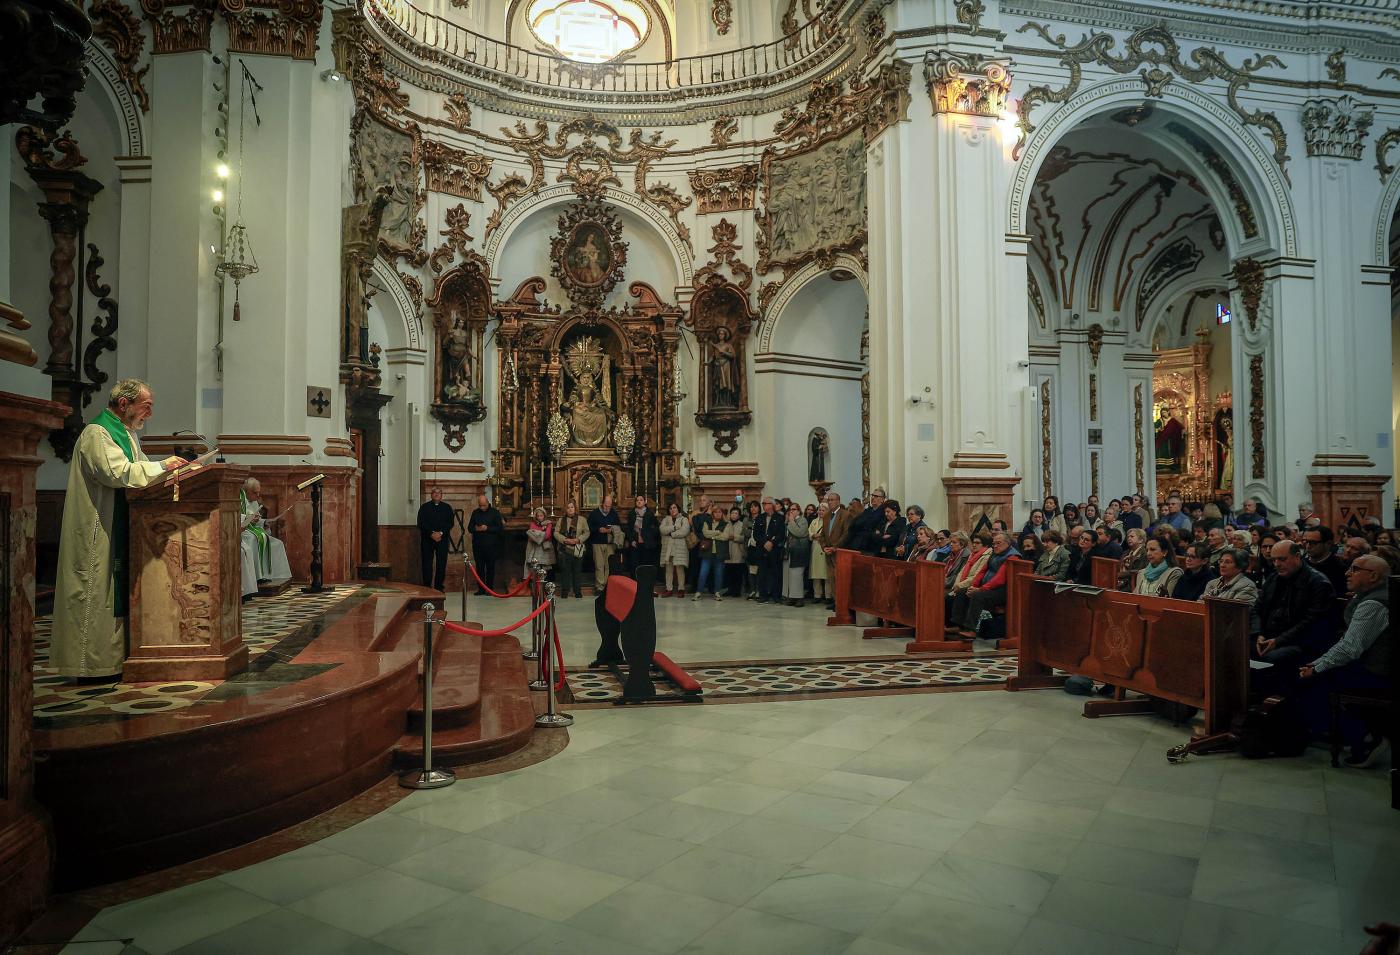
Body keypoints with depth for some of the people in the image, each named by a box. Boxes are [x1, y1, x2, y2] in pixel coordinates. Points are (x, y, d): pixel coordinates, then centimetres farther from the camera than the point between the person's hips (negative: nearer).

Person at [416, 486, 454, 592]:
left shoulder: (447, 507, 11)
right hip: (427, 539, -1)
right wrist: (431, 533, -13)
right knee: (427, 563, -2)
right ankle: (426, 586, 3)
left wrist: (441, 533, -12)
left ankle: (439, 587, 5)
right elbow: (421, 523, -1)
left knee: (441, 563, 0)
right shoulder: (424, 507, 7)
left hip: (442, 539, 1)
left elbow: (450, 523, 3)